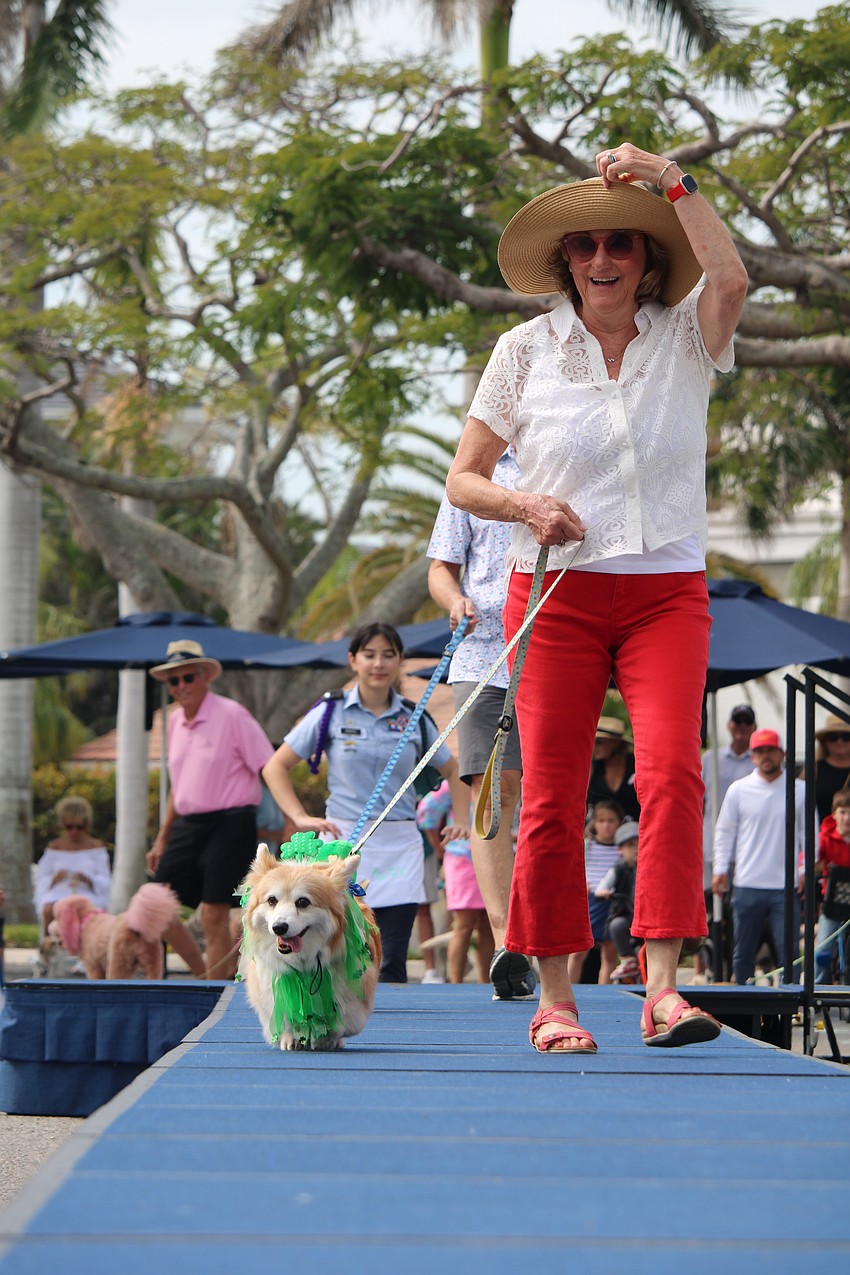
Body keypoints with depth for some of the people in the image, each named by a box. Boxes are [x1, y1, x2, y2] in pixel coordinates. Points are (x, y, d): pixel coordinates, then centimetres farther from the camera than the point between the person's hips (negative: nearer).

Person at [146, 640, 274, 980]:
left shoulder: (231, 715, -8)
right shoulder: (176, 720, 13)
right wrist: (162, 840, 23)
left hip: (228, 824, -7)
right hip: (187, 825, 7)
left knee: (214, 915, -8)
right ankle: (206, 974, 17)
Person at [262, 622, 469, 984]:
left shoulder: (413, 718, 8)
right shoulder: (331, 713, 3)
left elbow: (452, 770, 23)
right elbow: (276, 767, 7)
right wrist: (300, 817, -4)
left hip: (400, 848, 1)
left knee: (392, 964, -5)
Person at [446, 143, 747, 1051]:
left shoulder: (684, 338, 5)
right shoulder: (526, 349, 6)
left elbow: (731, 278, -18)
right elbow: (462, 478, 8)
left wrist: (672, 181, -17)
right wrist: (525, 508, -12)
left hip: (666, 592, 0)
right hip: (557, 593, 0)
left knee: (671, 770, -20)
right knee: (551, 798, -3)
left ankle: (663, 987, -22)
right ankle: (555, 1000, 7)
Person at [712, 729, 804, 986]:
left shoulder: (800, 791, 5)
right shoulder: (738, 790, 5)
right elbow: (724, 832, 10)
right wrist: (720, 869, 2)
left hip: (786, 887, -1)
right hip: (747, 885, 1)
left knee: (789, 950, -5)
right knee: (743, 951, 7)